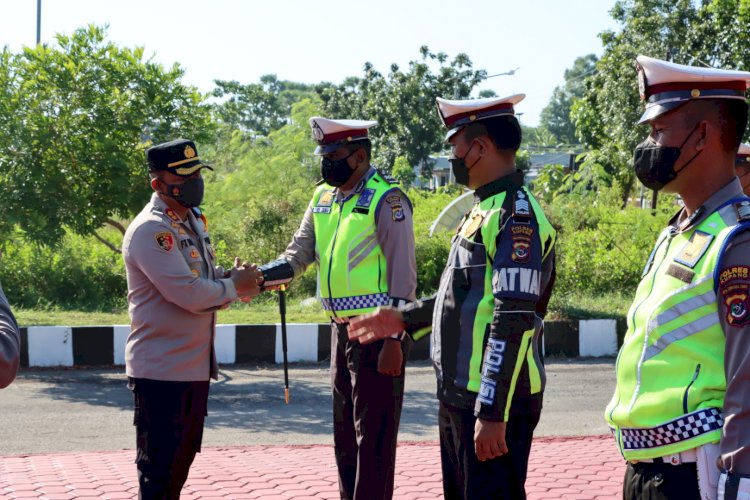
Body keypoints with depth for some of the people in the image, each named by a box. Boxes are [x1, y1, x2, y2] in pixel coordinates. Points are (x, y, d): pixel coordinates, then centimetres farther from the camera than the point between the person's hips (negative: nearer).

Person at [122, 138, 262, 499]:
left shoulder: (194, 220, 12)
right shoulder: (150, 230, -18)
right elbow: (190, 294, -26)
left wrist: (234, 279, -1)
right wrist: (234, 286, -10)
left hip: (195, 365, 9)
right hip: (162, 370, -9)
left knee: (183, 456, 19)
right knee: (158, 468, 0)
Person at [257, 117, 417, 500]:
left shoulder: (386, 200, -12)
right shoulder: (323, 197, 11)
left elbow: (403, 274, -15)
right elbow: (297, 256, 9)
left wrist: (393, 339, -19)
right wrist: (257, 277, -10)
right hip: (341, 328, 8)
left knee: (374, 437, -4)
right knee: (345, 433, 16)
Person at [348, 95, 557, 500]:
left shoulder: (516, 215, -18)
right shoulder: (483, 209, 13)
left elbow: (513, 322, -23)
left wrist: (493, 413, -25)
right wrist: (404, 318, 21)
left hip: (495, 403, -10)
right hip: (459, 395, 10)